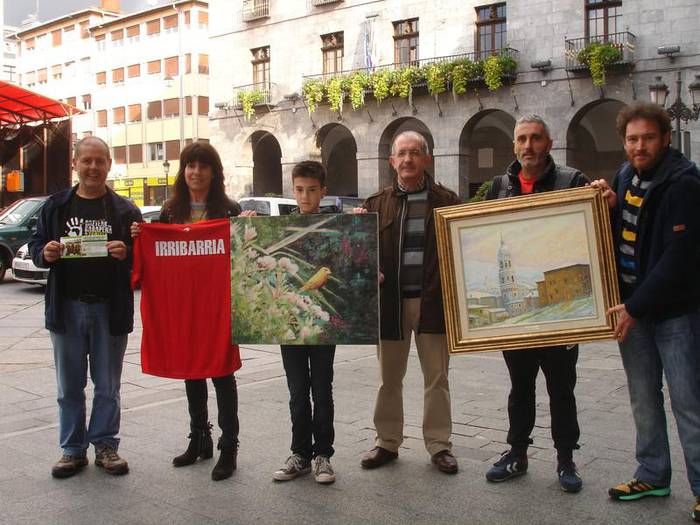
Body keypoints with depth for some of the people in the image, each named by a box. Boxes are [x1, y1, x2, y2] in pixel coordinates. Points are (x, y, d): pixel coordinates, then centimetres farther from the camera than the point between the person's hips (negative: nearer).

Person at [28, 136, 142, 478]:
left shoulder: (125, 210, 1)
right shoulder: (56, 206, 7)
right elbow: (36, 246, 10)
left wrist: (126, 254, -20)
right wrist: (45, 254, -12)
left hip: (110, 309, -1)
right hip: (67, 307, 2)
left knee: (108, 386, 9)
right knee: (70, 386, 10)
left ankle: (105, 445, 23)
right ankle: (73, 449, 22)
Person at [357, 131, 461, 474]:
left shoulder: (446, 200, 3)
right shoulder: (377, 203, 8)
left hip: (433, 302, -1)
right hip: (390, 301, 2)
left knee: (436, 378, 7)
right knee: (389, 378, 11)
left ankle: (439, 445, 19)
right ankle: (387, 442, 24)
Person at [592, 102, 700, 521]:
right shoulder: (626, 176, 8)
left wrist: (636, 307, -18)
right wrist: (609, 208, -4)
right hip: (631, 307, 7)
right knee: (644, 398, 14)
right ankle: (653, 476, 27)